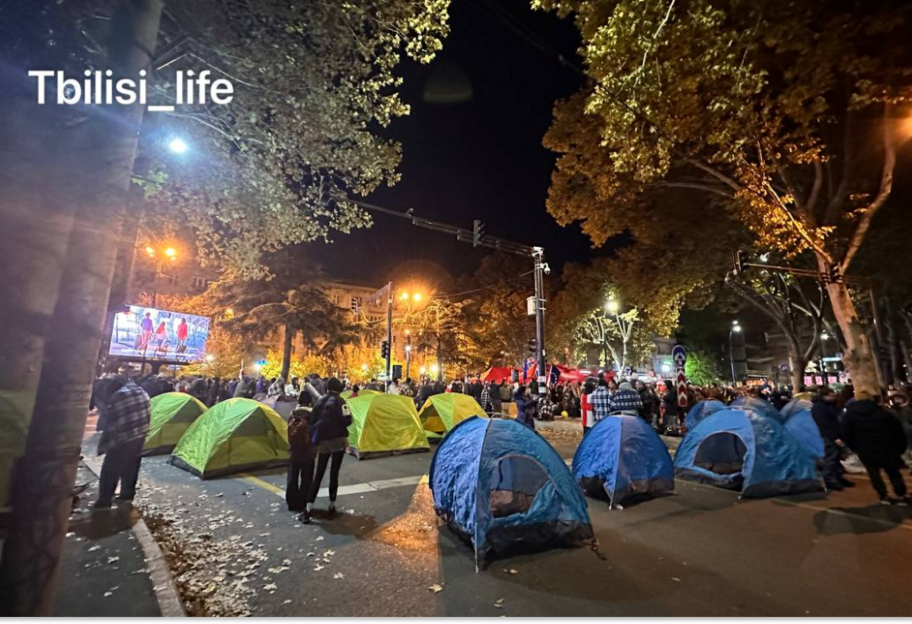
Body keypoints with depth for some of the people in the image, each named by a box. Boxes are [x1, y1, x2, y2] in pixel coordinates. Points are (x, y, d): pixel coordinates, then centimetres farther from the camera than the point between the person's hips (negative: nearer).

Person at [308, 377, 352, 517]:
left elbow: (313, 420, 12)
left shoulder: (319, 401, 9)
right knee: (334, 473, 4)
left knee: (318, 474, 11)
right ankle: (332, 506, 11)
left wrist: (314, 439, 22)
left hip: (322, 441, 5)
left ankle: (308, 507, 7)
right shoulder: (338, 401, -9)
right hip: (338, 440, -5)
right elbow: (347, 420, -15)